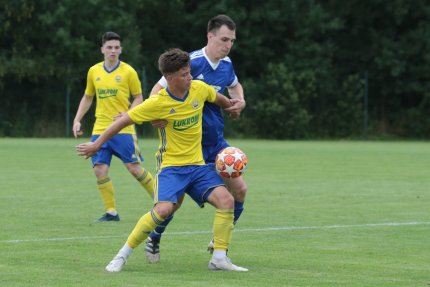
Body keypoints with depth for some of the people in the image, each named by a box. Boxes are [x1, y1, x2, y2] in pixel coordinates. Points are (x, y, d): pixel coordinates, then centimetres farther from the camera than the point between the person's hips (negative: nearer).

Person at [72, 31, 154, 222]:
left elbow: (138, 98, 3)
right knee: (99, 169, -6)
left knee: (134, 167, -8)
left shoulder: (128, 72, -3)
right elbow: (87, 98, 20)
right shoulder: (93, 72, 8)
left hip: (123, 129, -4)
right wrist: (77, 120, 12)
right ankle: (111, 212, 2)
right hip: (100, 128, 4)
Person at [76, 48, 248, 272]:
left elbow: (217, 98, 22)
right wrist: (97, 143, -1)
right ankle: (123, 255, -11)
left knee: (226, 199, -16)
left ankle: (219, 259, -6)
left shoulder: (199, 88, -3)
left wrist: (230, 106, 40)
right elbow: (125, 120, -6)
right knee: (163, 209, -27)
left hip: (197, 165, 5)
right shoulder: (158, 103, -16)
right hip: (171, 166, -5)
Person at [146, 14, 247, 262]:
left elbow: (234, 85, 25)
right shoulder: (191, 62, -18)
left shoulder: (226, 64, 2)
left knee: (240, 189, 0)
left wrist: (240, 101, 3)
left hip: (216, 142, 6)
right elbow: (158, 90, -15)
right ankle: (153, 241, 20)